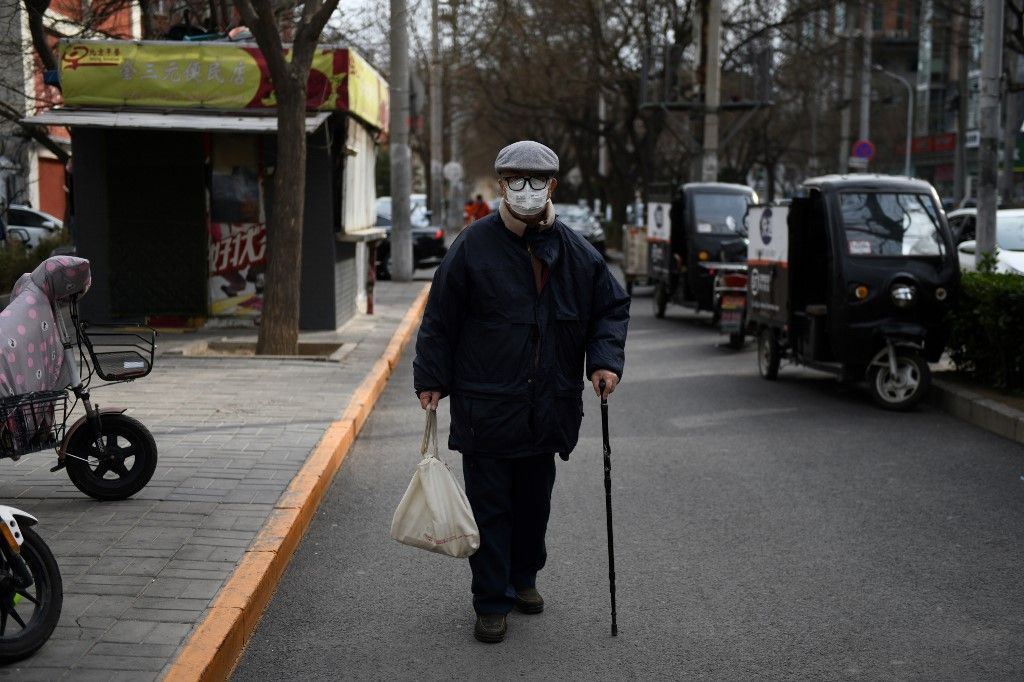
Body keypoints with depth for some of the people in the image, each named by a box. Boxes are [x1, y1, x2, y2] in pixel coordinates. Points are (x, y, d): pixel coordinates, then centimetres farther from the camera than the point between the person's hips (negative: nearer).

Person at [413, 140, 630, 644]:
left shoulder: (576, 252, 3)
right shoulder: (474, 246, -7)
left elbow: (612, 306, 13)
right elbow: (440, 318, -3)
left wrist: (605, 360, -2)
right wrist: (431, 380, -4)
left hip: (548, 408, 4)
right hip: (485, 407, -4)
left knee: (534, 502, 18)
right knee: (490, 507, 3)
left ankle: (523, 578, 38)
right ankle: (493, 602, 14)